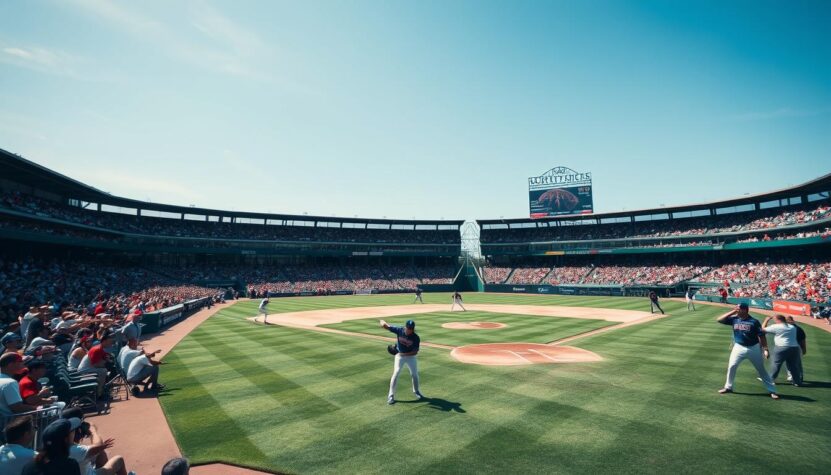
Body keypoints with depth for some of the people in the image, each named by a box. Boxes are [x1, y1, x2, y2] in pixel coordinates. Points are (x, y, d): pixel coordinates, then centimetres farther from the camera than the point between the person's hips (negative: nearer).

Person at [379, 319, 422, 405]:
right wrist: (383, 323, -46)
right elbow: (387, 326, -22)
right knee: (396, 372, -14)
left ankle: (416, 391, 39)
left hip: (411, 356, 1)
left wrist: (404, 354, -31)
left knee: (415, 374, 11)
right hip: (399, 355, -1)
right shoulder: (399, 330, -20)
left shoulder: (416, 338, -21)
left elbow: (415, 352, -21)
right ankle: (391, 395, -4)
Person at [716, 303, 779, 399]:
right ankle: (728, 387, 10)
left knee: (761, 369, 9)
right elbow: (719, 320, -8)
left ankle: (772, 390, 19)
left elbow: (761, 336, -9)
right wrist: (732, 312, -9)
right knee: (731, 366, -2)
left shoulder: (754, 322, -11)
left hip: (753, 348, -2)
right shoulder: (734, 319, -2)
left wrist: (766, 349, -15)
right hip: (739, 348, 2)